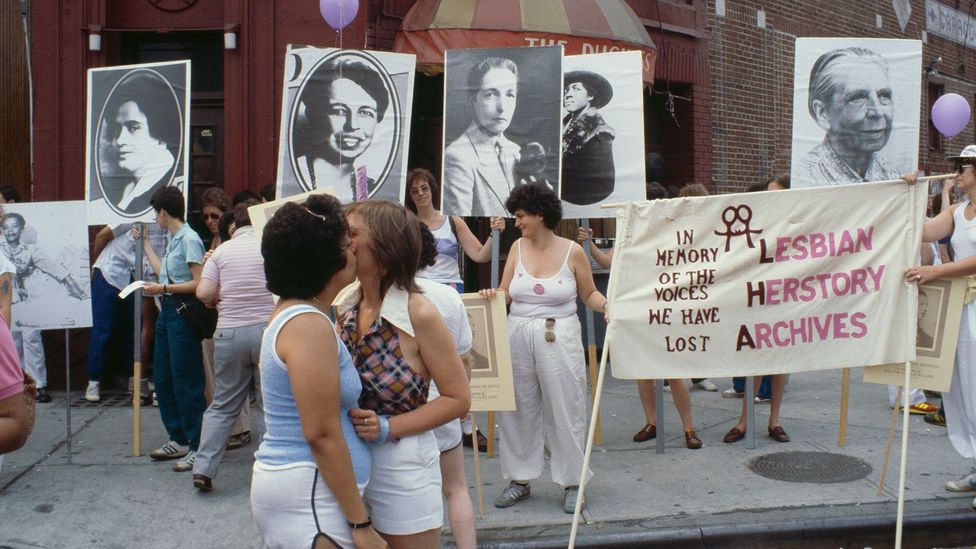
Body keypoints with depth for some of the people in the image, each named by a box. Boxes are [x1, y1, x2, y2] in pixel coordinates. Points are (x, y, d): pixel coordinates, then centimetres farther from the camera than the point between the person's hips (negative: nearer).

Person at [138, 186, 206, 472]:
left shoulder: (190, 239, -14)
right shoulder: (173, 239, 14)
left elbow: (198, 283, -19)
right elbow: (164, 272, 24)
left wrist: (164, 288, -17)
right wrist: (144, 244, 32)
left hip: (183, 312, -10)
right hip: (168, 311, 10)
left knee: (186, 381, -6)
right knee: (163, 378, 14)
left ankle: (197, 446, 2)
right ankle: (179, 439, 25)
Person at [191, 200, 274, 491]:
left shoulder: (222, 250, 6)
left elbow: (203, 293, -4)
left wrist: (221, 300, 16)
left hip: (229, 333, 2)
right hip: (267, 328, -2)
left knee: (222, 405, 12)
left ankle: (203, 468, 8)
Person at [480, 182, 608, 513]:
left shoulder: (572, 252, -3)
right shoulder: (518, 248, 6)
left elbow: (589, 294, 5)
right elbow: (506, 293, 6)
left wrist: (607, 305, -15)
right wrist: (493, 295, -15)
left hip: (559, 339, -3)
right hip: (518, 337, 4)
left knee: (565, 411, 3)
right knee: (518, 409, 8)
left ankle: (571, 482, 17)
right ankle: (520, 479, 22)